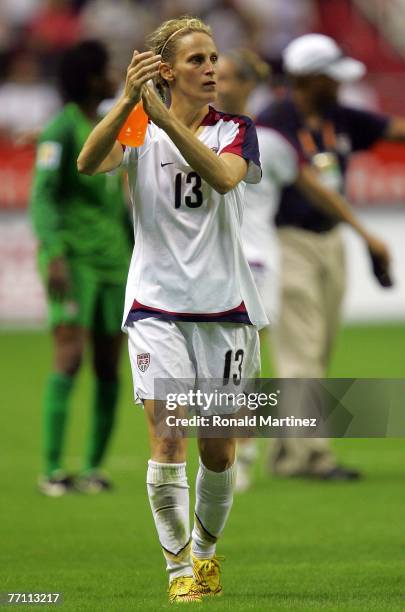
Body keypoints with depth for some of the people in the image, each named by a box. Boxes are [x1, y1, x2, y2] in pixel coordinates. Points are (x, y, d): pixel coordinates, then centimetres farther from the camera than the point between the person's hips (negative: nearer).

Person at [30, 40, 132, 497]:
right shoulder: (61, 130, -9)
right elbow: (42, 197, -17)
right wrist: (54, 256, -28)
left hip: (112, 259, 8)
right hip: (73, 260, -8)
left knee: (108, 367, 3)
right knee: (69, 358, -16)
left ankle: (93, 468, 11)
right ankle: (52, 471, -16)